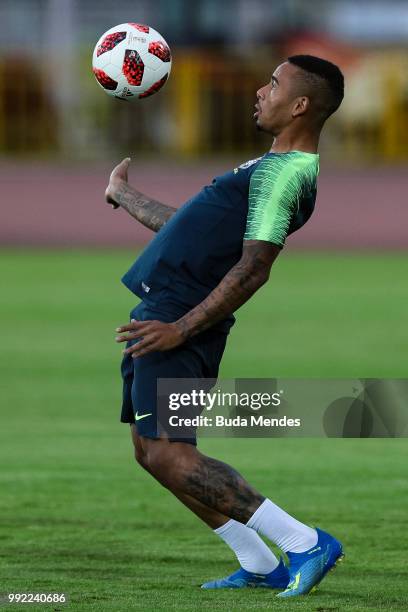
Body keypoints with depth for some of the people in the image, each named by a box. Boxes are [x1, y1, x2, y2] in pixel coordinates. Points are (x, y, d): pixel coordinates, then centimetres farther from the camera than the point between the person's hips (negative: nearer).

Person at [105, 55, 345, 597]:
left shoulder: (283, 173, -15)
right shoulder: (274, 166, 18)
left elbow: (253, 268, -23)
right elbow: (193, 228, 28)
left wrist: (180, 328, -25)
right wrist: (122, 196, 42)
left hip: (179, 315, -10)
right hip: (165, 310, 10)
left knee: (167, 455, -17)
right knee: (152, 452, 14)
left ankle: (305, 544, -15)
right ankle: (259, 566, 16)